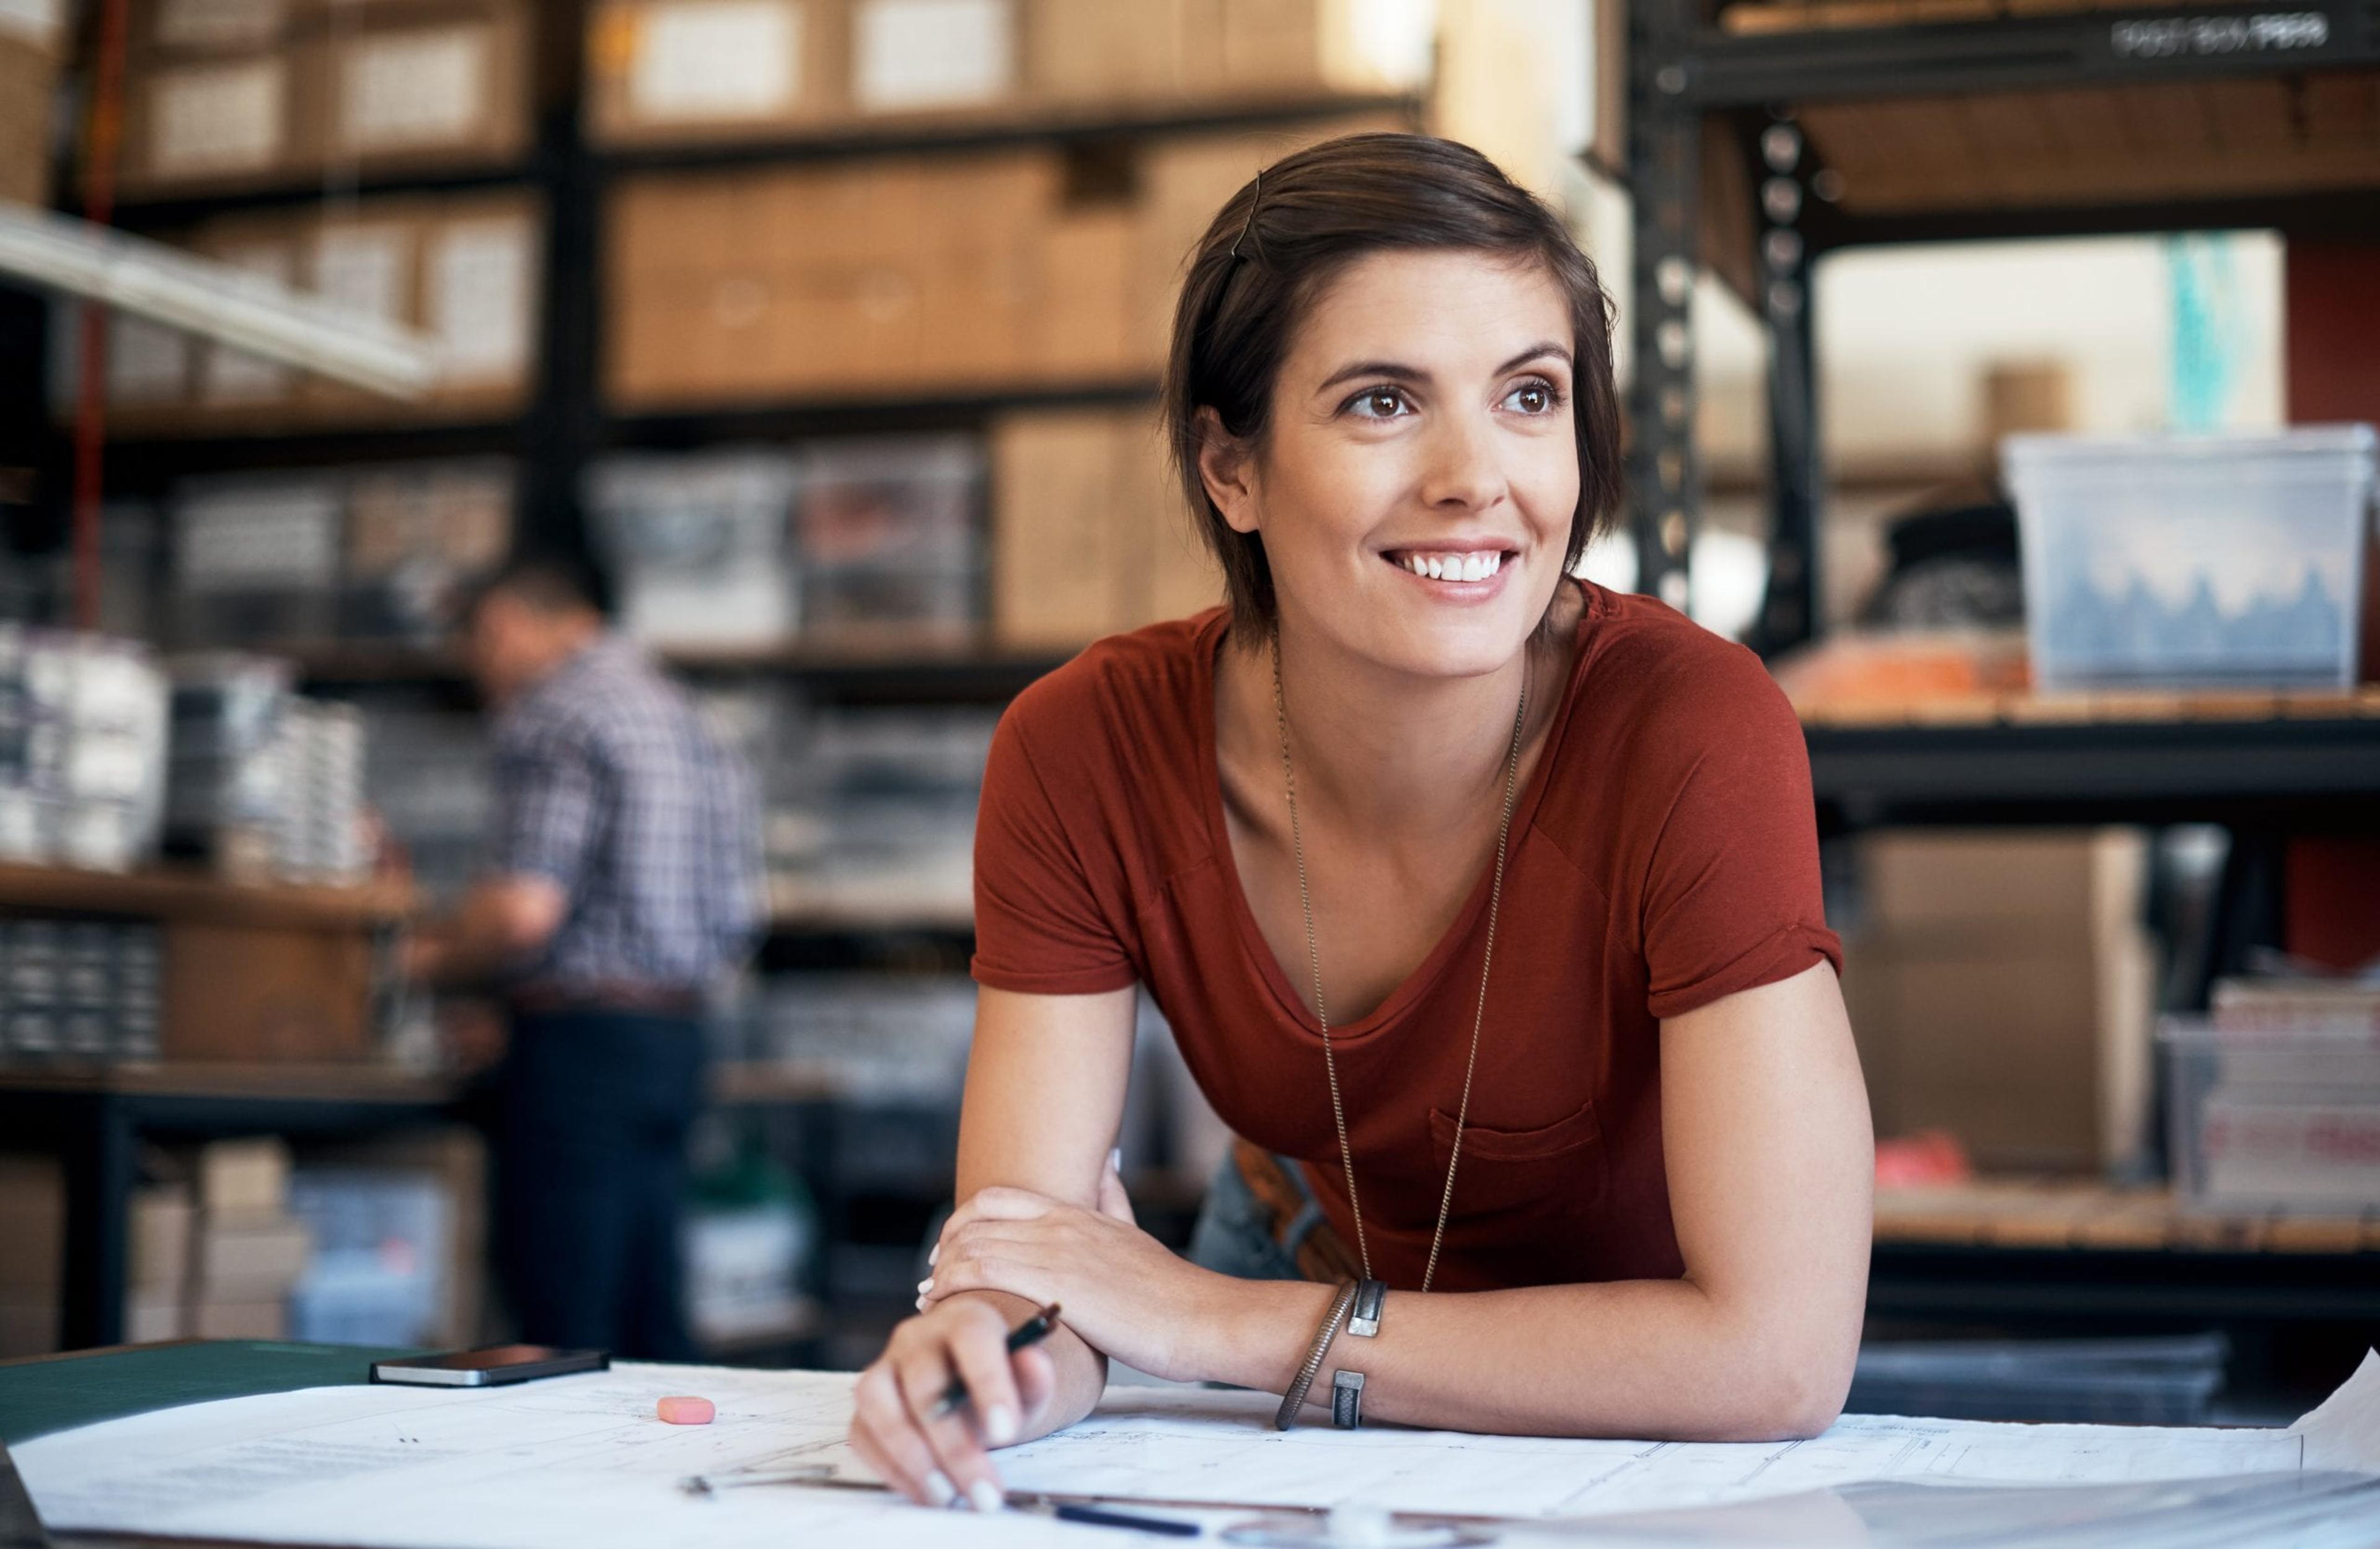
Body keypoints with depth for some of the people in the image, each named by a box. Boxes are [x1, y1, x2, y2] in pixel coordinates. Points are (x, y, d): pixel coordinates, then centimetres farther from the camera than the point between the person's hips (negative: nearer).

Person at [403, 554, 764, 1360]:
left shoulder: (554, 716, -9)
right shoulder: (678, 711, 17)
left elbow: (525, 909, -21)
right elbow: (735, 920, 17)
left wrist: (436, 957, -2)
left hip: (582, 1039, -9)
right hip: (676, 1035, 9)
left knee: (566, 1331, -6)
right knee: (652, 1320, 12)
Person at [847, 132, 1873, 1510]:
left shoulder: (1694, 733, -30)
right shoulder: (1085, 753, -20)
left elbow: (1779, 1354, -33)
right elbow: (1028, 1263, -18)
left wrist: (1219, 1321, -32)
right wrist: (988, 1350, -43)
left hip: (1642, 1398, -2)